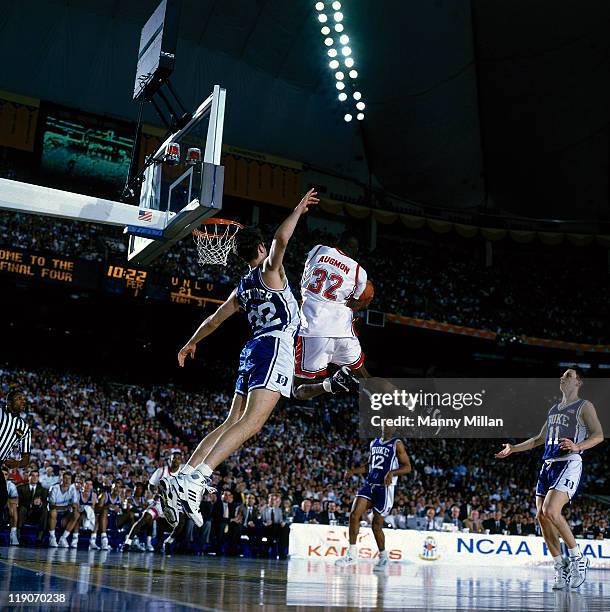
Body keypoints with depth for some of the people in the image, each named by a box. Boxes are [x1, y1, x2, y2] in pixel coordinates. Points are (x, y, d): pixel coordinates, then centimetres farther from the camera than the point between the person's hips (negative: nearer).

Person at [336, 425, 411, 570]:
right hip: (369, 485, 5)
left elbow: (407, 467, -8)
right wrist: (353, 471, 10)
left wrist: (392, 472, -24)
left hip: (385, 488, -5)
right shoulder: (374, 443, 15)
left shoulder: (397, 444, -4)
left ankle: (383, 557, 22)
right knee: (354, 515, -11)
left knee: (376, 525, 0)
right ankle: (352, 554, -4)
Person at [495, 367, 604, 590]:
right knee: (541, 516, -1)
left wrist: (578, 446, -28)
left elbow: (599, 435, -10)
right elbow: (539, 438, 32)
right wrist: (513, 448, 28)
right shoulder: (554, 409, 24)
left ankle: (577, 557, -8)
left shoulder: (584, 406, 3)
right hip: (548, 465, 8)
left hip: (569, 464, -8)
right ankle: (560, 566, 9)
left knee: (550, 511, -23)